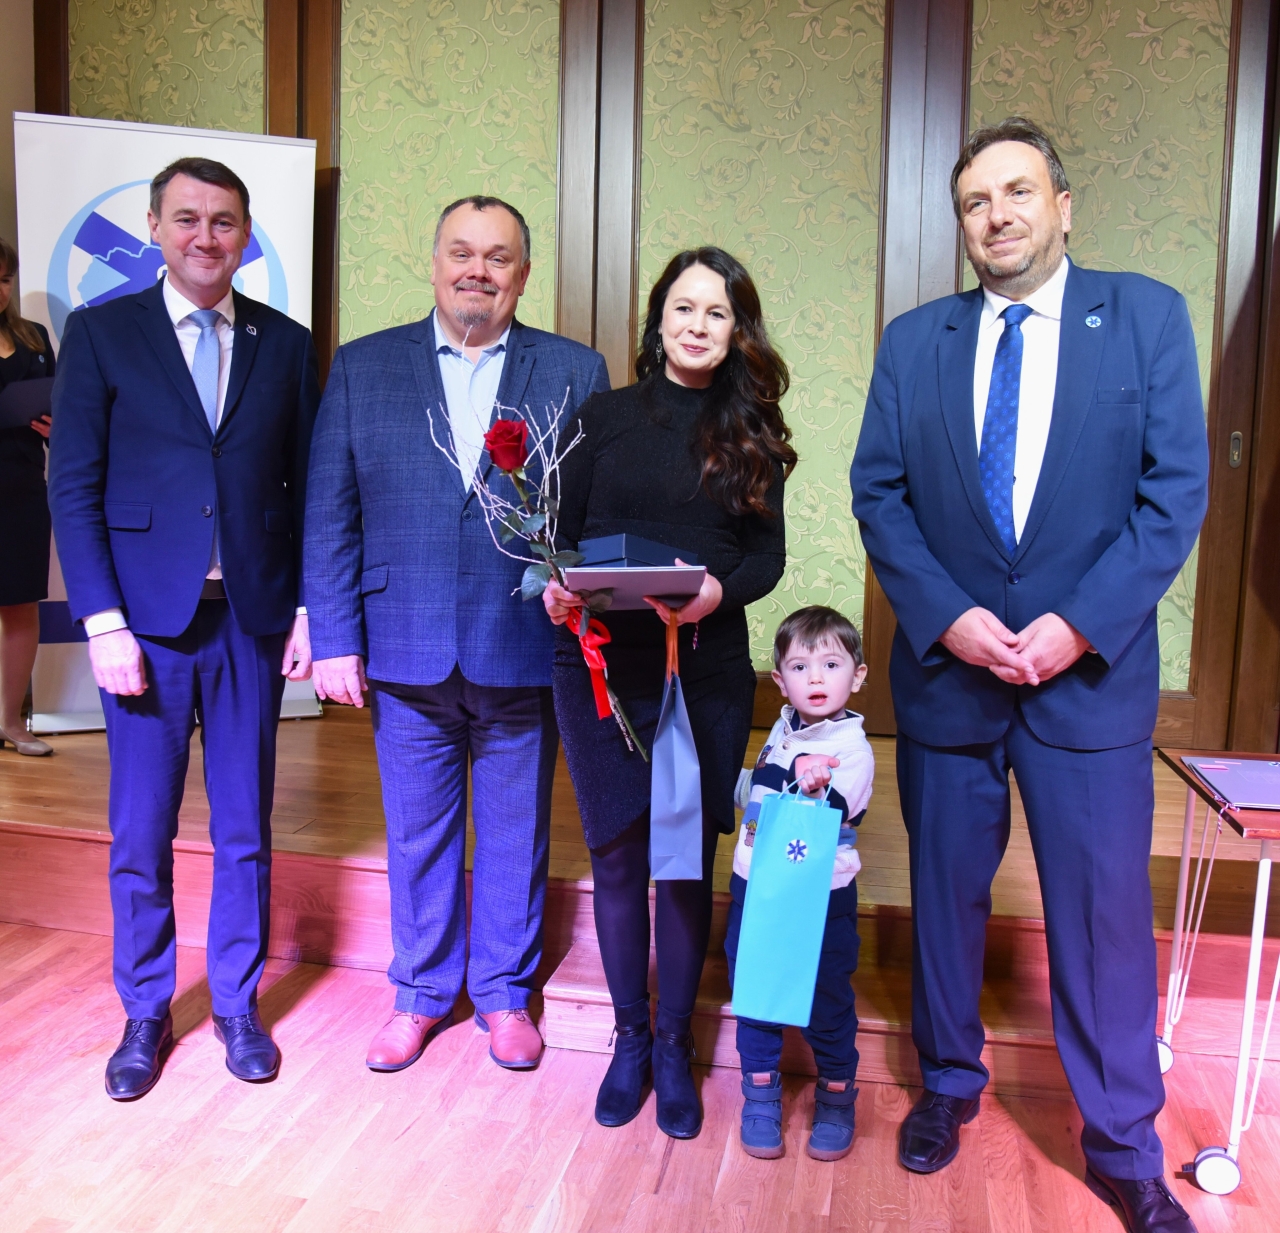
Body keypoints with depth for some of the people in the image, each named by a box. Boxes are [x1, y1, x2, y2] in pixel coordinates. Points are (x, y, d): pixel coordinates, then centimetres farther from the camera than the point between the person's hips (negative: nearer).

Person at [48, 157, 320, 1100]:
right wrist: (103, 623, -10)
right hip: (146, 621, -1)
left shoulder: (287, 344, 7)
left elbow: (309, 488, 7)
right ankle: (146, 1014, 27)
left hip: (253, 621, 2)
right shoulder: (101, 333, 2)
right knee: (141, 837, 8)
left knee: (245, 829, 11)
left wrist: (307, 609, 0)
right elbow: (74, 488, -2)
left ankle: (238, 1002, 28)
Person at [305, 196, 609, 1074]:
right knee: (417, 836, 15)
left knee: (516, 837, 13)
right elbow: (330, 514, 2)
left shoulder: (577, 373, 2)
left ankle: (505, 991, 34)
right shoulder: (363, 367, 4)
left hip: (525, 654, 0)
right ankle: (422, 992, 35)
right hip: (407, 654, 1)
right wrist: (335, 638, -4)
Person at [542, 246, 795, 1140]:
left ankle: (675, 1046, 24)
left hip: (708, 672, 0)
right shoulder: (606, 418, 6)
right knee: (619, 859, 7)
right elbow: (560, 533, 4)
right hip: (602, 664, 0)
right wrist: (556, 589, -17)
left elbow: (768, 553, 4)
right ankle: (630, 1039, 26)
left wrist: (722, 589, -17)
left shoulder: (751, 433, 7)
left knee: (688, 863, 6)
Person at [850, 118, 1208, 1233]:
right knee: (946, 893, 14)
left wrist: (1078, 623, -14)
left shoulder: (1147, 316, 0)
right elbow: (879, 493, 2)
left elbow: (1176, 491, -5)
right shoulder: (914, 340, 6)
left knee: (1105, 914, 5)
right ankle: (948, 1086, 36)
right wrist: (945, 616, -12)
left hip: (1093, 672, -2)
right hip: (946, 669, 2)